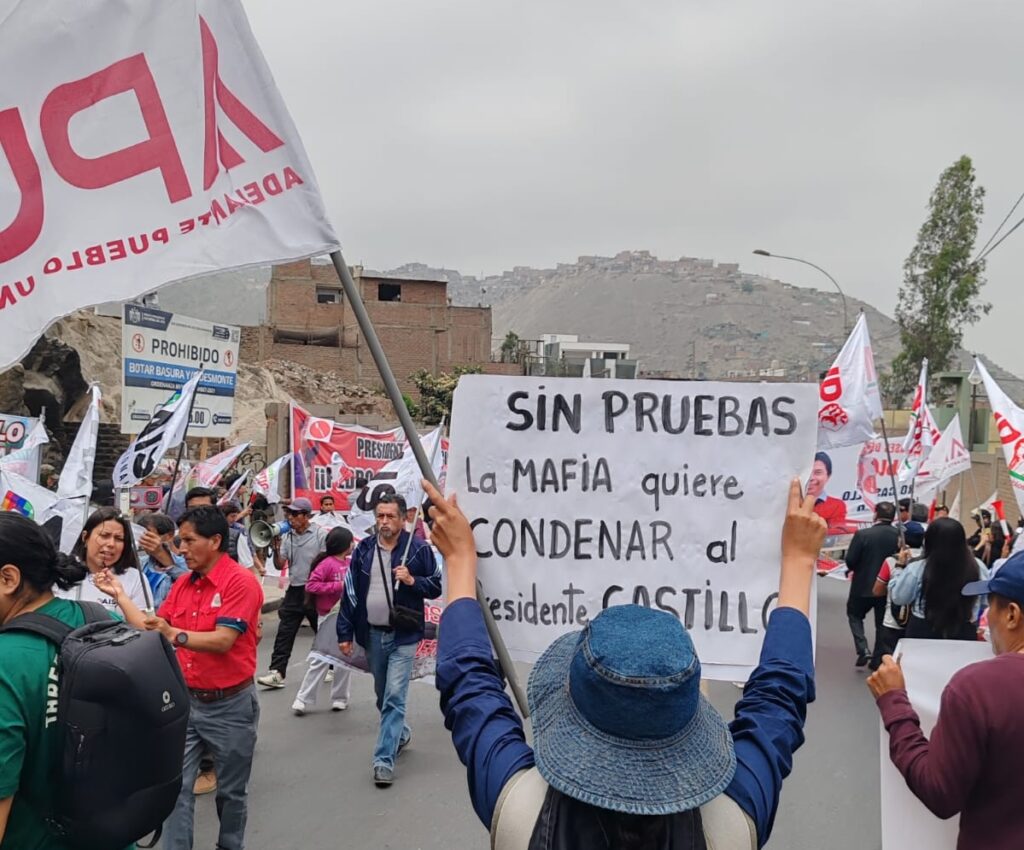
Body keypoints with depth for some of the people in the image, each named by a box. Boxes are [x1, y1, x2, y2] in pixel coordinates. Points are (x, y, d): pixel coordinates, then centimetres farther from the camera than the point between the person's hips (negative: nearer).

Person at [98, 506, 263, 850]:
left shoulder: (241, 582, -16)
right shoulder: (182, 584, 5)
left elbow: (222, 641, -23)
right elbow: (153, 631, 9)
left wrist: (177, 635, -33)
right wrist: (120, 595, 7)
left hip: (230, 705, -5)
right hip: (186, 700, 5)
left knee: (231, 792, 12)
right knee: (176, 787, 3)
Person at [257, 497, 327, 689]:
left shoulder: (320, 534, -7)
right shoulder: (287, 537, 8)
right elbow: (280, 565, 8)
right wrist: (276, 549, -9)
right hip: (294, 591, 4)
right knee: (284, 633, -2)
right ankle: (277, 673, -1)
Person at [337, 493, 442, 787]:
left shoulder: (419, 549, -7)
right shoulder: (364, 549, 2)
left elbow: (437, 586, -1)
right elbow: (350, 591, 5)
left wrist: (412, 580, -20)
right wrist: (345, 633, 2)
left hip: (403, 635, -4)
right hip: (372, 633, 4)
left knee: (394, 697, -10)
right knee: (382, 695, 18)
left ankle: (384, 759, -5)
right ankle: (400, 734, 43)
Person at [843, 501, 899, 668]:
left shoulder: (862, 534, -18)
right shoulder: (900, 535, -9)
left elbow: (850, 561, -15)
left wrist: (855, 569, 6)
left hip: (864, 585, -3)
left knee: (854, 615, 19)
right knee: (882, 622, 17)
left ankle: (863, 649, 2)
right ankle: (878, 659, 22)